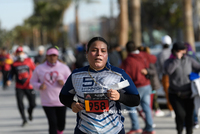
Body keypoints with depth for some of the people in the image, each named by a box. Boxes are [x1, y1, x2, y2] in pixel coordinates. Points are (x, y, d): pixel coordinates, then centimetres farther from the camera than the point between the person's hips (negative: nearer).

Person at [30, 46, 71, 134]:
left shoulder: (63, 67, 4)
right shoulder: (39, 68, 5)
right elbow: (33, 81, 12)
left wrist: (64, 83, -14)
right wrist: (39, 86, -10)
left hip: (61, 101, 1)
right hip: (47, 102, -1)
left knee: (61, 124, 6)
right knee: (53, 123, -11)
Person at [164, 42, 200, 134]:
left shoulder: (189, 60, 3)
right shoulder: (169, 62, -2)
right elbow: (168, 70, -24)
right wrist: (177, 59, -21)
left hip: (188, 94, 2)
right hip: (175, 95, -2)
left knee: (189, 115, 4)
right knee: (180, 114, -15)